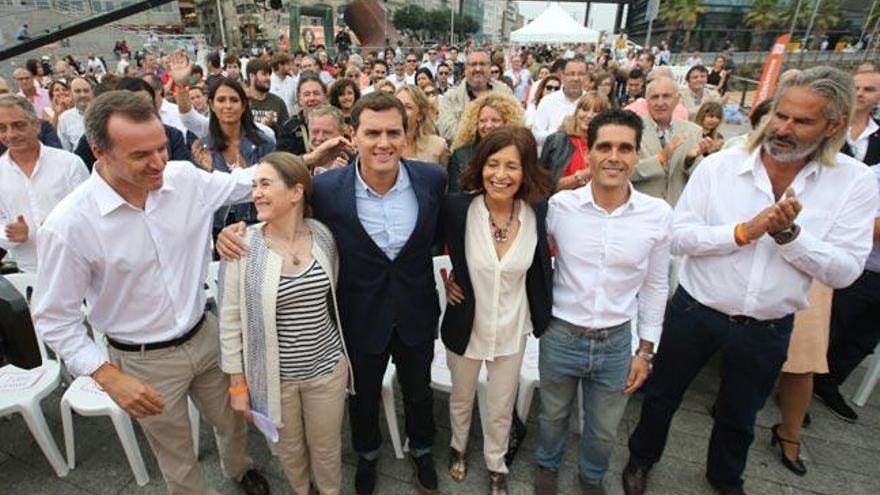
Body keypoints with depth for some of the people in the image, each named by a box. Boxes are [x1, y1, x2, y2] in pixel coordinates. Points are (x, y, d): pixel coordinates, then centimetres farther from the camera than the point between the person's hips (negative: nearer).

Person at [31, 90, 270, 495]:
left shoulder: (185, 178, -13)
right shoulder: (68, 225, -23)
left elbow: (241, 183, 5)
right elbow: (54, 317, -12)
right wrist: (109, 376, -18)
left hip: (205, 336, 4)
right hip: (145, 361, -4)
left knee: (232, 420, 27)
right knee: (176, 455, 20)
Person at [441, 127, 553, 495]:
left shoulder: (539, 212, -16)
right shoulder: (458, 207, -22)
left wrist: (539, 315, 1)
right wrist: (449, 277, -8)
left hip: (512, 330, 1)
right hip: (465, 324, 0)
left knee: (501, 409, 20)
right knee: (461, 399, 25)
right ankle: (458, 447, 57)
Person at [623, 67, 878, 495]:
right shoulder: (720, 165, -12)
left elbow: (843, 271, -12)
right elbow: (679, 236, -15)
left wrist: (788, 233, -26)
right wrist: (744, 231, -27)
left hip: (767, 329, 2)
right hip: (694, 312, -1)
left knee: (739, 415, 25)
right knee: (662, 395, 18)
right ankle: (641, 458, 46)